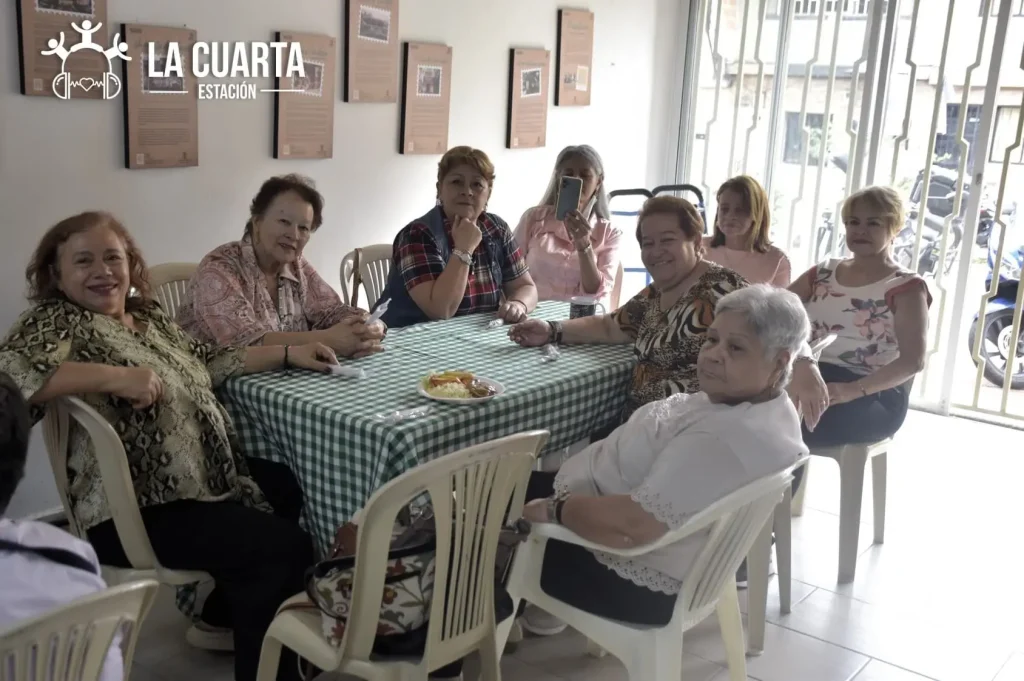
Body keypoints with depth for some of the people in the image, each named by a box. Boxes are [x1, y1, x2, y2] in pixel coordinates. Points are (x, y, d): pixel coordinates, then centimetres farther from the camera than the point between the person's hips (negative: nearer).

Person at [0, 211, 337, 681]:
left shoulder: (147, 314, 14)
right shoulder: (58, 321, -11)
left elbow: (206, 364, 20)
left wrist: (287, 354, 14)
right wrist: (115, 376, -32)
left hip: (206, 479, 10)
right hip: (135, 510, -10)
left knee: (296, 489, 21)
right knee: (282, 546, -18)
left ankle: (229, 608, 34)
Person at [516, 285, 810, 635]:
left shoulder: (724, 440, -35)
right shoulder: (769, 406, -3)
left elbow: (634, 524, -36)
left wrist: (555, 510, -22)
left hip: (640, 585, -9)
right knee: (523, 483, 21)